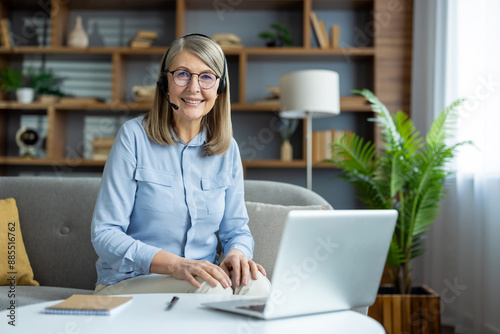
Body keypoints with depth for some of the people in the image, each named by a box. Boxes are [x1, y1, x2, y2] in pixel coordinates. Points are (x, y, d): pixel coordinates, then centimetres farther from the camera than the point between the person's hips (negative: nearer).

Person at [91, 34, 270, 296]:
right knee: (213, 289, -32)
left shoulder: (227, 149, 5)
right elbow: (104, 235, -12)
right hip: (128, 285, -4)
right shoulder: (134, 136, -8)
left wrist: (237, 253, -15)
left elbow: (236, 229, 11)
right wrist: (176, 265, -27)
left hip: (203, 277, 4)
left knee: (255, 284, -28)